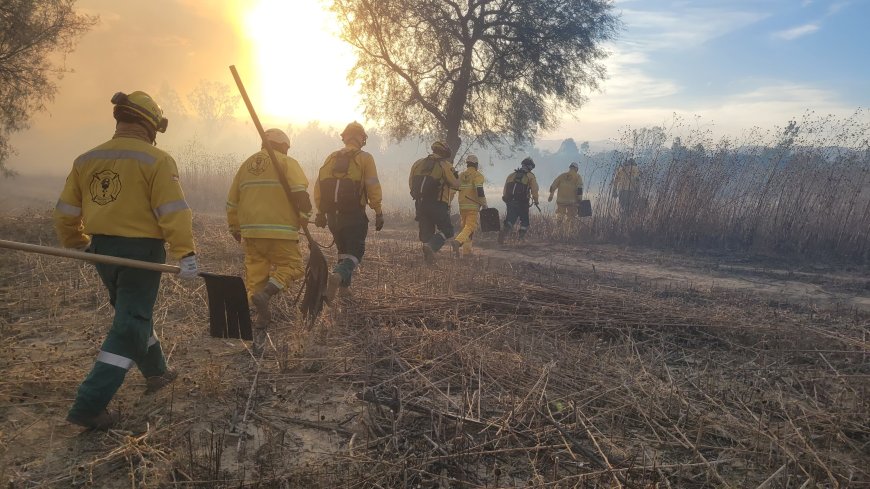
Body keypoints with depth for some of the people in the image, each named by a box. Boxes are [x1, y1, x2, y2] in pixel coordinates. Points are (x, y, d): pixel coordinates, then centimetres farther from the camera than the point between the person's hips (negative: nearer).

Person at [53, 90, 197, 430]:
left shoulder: (86, 160, 7)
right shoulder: (156, 160, -12)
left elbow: (65, 213, 10)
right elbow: (174, 212, -21)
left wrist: (77, 245, 23)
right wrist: (185, 254, -21)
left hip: (102, 250, 7)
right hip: (141, 251, -7)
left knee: (133, 313, 24)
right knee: (129, 326, 0)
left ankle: (156, 372, 41)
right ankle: (89, 405, -2)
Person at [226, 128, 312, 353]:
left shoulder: (246, 165, 18)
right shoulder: (287, 163, 0)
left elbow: (232, 202, 21)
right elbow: (300, 193, -16)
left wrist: (235, 229, 30)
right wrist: (304, 217, -4)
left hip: (251, 232, 6)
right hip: (280, 232, -5)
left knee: (256, 272, 10)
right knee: (291, 265, 10)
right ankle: (266, 293, -18)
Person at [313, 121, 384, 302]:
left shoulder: (331, 158, 11)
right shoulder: (365, 158, -2)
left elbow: (318, 185, 9)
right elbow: (373, 187, -9)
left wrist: (320, 212, 14)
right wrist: (378, 213, -4)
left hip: (333, 215, 5)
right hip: (354, 215, -5)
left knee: (343, 250, 20)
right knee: (355, 252, -1)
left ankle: (344, 287, 21)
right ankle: (337, 277, -28)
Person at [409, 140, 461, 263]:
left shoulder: (418, 163, 10)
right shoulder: (445, 165, -6)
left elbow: (411, 183, 14)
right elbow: (456, 185, -5)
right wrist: (456, 176, 15)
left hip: (419, 203, 5)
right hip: (437, 204, -5)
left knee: (426, 231, 15)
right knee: (446, 230, 5)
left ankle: (428, 257, 12)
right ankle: (431, 247, -19)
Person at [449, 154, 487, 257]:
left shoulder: (461, 175, 13)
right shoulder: (477, 175, -6)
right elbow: (479, 190, -17)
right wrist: (484, 204, -10)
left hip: (462, 206, 7)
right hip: (473, 206, -7)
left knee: (465, 226, 16)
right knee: (470, 227, -10)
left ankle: (466, 250, 15)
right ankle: (458, 241, -34)